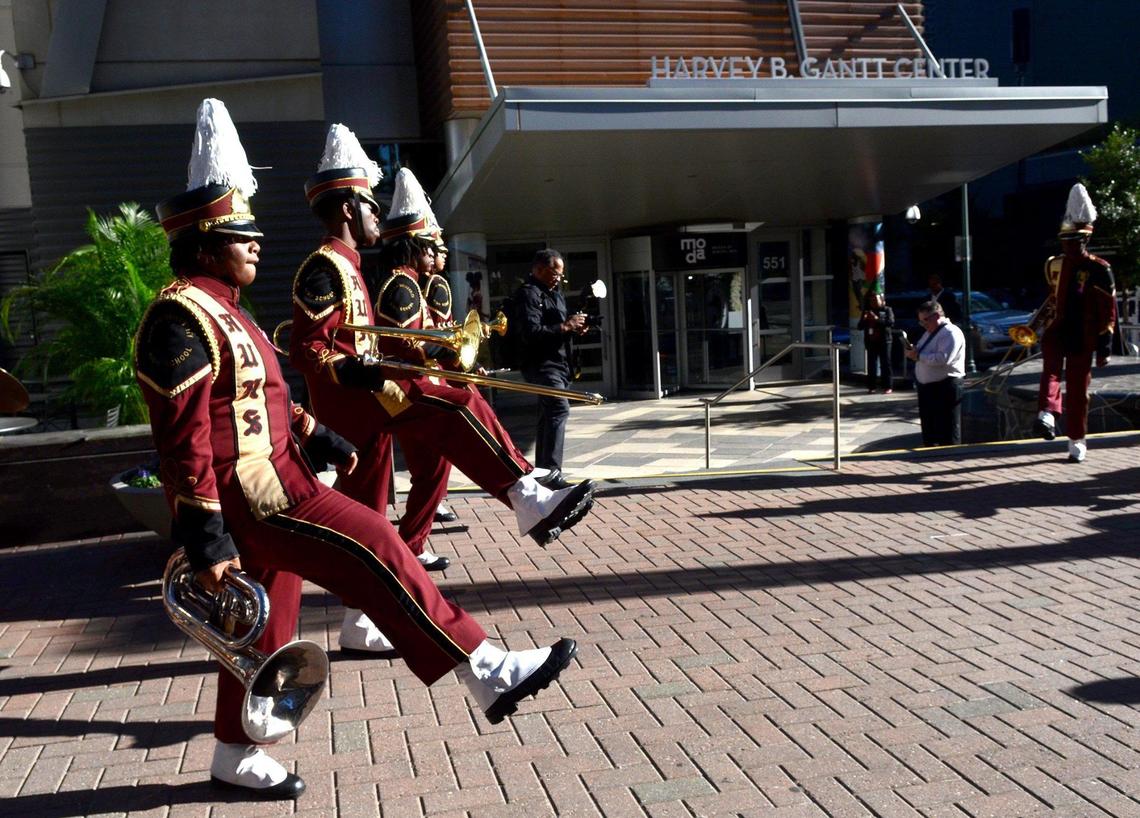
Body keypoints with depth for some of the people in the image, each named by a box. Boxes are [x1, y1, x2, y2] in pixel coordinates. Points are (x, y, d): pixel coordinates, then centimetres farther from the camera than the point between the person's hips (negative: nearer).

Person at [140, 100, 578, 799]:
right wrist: (206, 539, -25)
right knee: (374, 550, -14)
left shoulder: (222, 312, 16)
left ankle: (237, 757, 31)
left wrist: (321, 439, 23)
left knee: (268, 624, 16)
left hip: (266, 479, 11)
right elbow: (183, 438, -22)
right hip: (248, 493, -11)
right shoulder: (184, 318, -16)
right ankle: (488, 674, -11)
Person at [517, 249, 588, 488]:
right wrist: (565, 327, -18)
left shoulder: (554, 293, 20)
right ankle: (552, 471, -26)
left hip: (557, 363, 10)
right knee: (559, 408, -23)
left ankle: (542, 471, 21)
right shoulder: (529, 293, -11)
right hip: (541, 364, -10)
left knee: (549, 415, 13)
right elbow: (531, 332, -22)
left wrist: (573, 328, 7)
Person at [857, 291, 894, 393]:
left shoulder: (887, 310, 2)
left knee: (885, 364, -3)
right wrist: (864, 319, -10)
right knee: (871, 365, 3)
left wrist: (877, 319, -23)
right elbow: (860, 326, 10)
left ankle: (888, 387, -1)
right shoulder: (867, 311, 13)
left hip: (884, 341, -3)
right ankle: (871, 386, 8)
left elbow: (891, 322, -14)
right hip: (871, 342, 3)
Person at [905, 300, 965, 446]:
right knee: (929, 429, 17)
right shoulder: (929, 332, 16)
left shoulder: (951, 333, -14)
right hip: (927, 387, 9)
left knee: (947, 434, -3)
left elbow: (943, 358, -27)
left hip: (945, 388, -9)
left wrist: (918, 356, -20)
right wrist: (914, 352, 2)